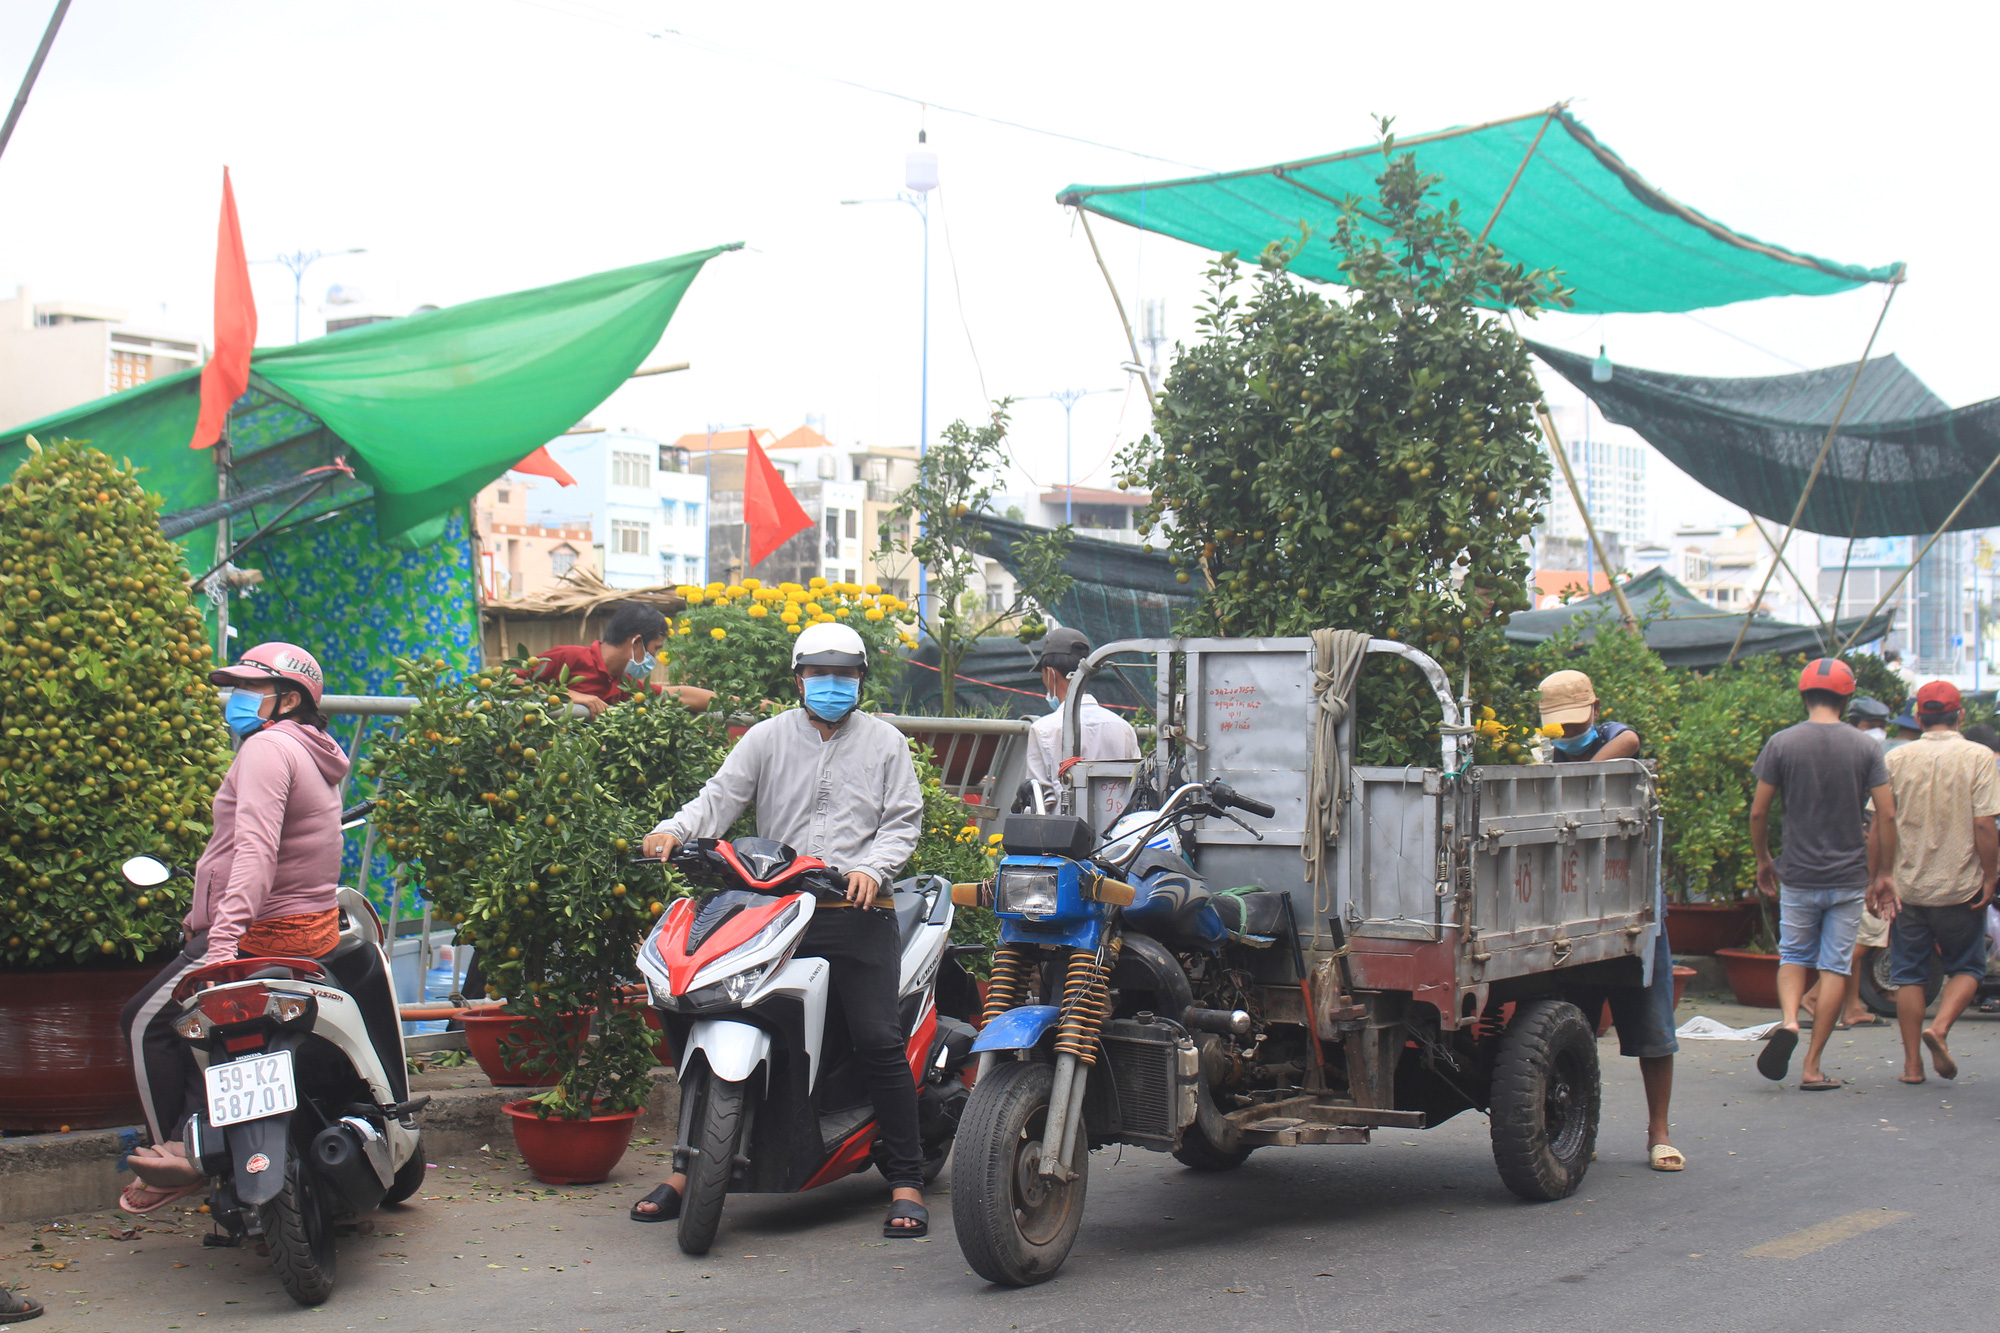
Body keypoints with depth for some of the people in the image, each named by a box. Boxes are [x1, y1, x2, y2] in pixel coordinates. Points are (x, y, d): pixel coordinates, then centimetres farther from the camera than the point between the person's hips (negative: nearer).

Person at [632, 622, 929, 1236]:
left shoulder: (885, 742, 12)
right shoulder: (768, 737, 13)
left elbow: (903, 821, 6)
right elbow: (720, 797, 2)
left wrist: (870, 869, -13)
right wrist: (674, 831, -18)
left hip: (857, 912, -1)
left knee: (880, 1041, -10)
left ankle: (906, 1182, -2)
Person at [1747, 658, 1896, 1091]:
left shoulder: (1782, 744, -4)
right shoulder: (1865, 747, -3)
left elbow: (1758, 812, -2)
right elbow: (1887, 816, -5)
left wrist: (1763, 860, 13)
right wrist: (1877, 872, 7)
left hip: (1798, 876, 0)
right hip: (1849, 877, 0)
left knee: (1793, 956, 18)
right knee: (1836, 967, 6)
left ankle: (1788, 1020, -10)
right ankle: (1812, 1066, 5)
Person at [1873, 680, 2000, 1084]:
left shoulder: (1897, 759, 0)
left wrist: (1878, 877, 4)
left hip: (1908, 885, 2)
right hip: (1961, 885, -2)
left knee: (1909, 974, 10)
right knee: (1966, 967, 14)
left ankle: (1913, 1064, 10)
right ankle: (1939, 1027, -10)